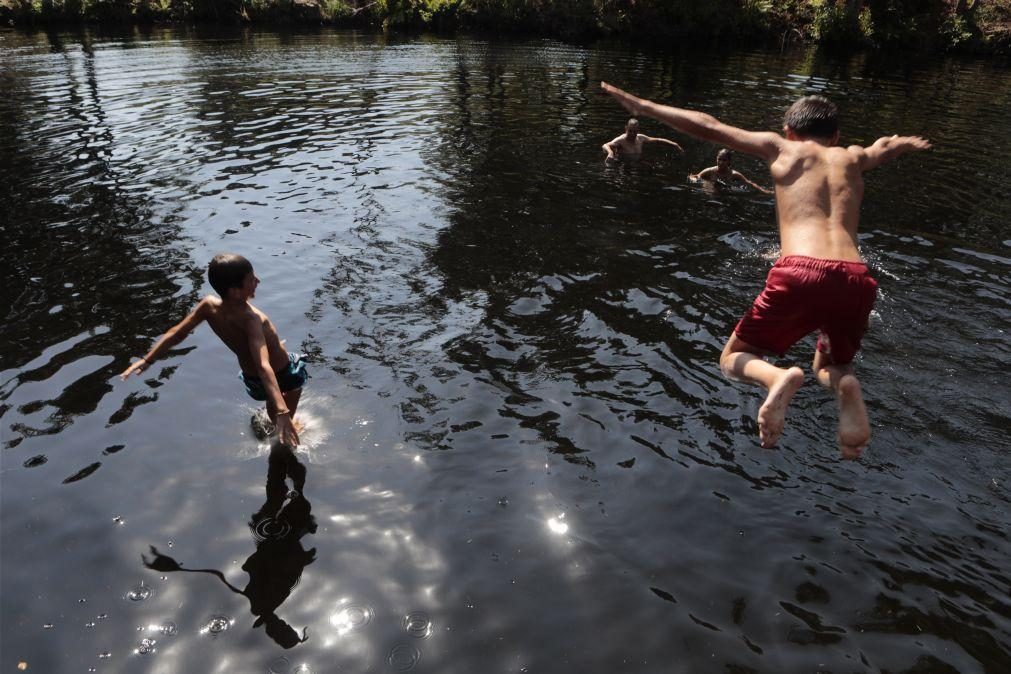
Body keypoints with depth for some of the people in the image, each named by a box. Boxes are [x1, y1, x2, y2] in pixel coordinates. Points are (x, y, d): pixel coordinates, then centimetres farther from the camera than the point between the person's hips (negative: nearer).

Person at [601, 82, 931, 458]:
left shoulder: (781, 148, 19)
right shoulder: (853, 158, 28)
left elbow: (709, 127, 20)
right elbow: (888, 146, 51)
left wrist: (643, 107, 28)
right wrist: (910, 143, 75)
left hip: (799, 274, -3)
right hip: (855, 280, 4)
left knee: (733, 359, 17)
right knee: (830, 366, 30)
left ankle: (777, 377, -20)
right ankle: (846, 386, -9)